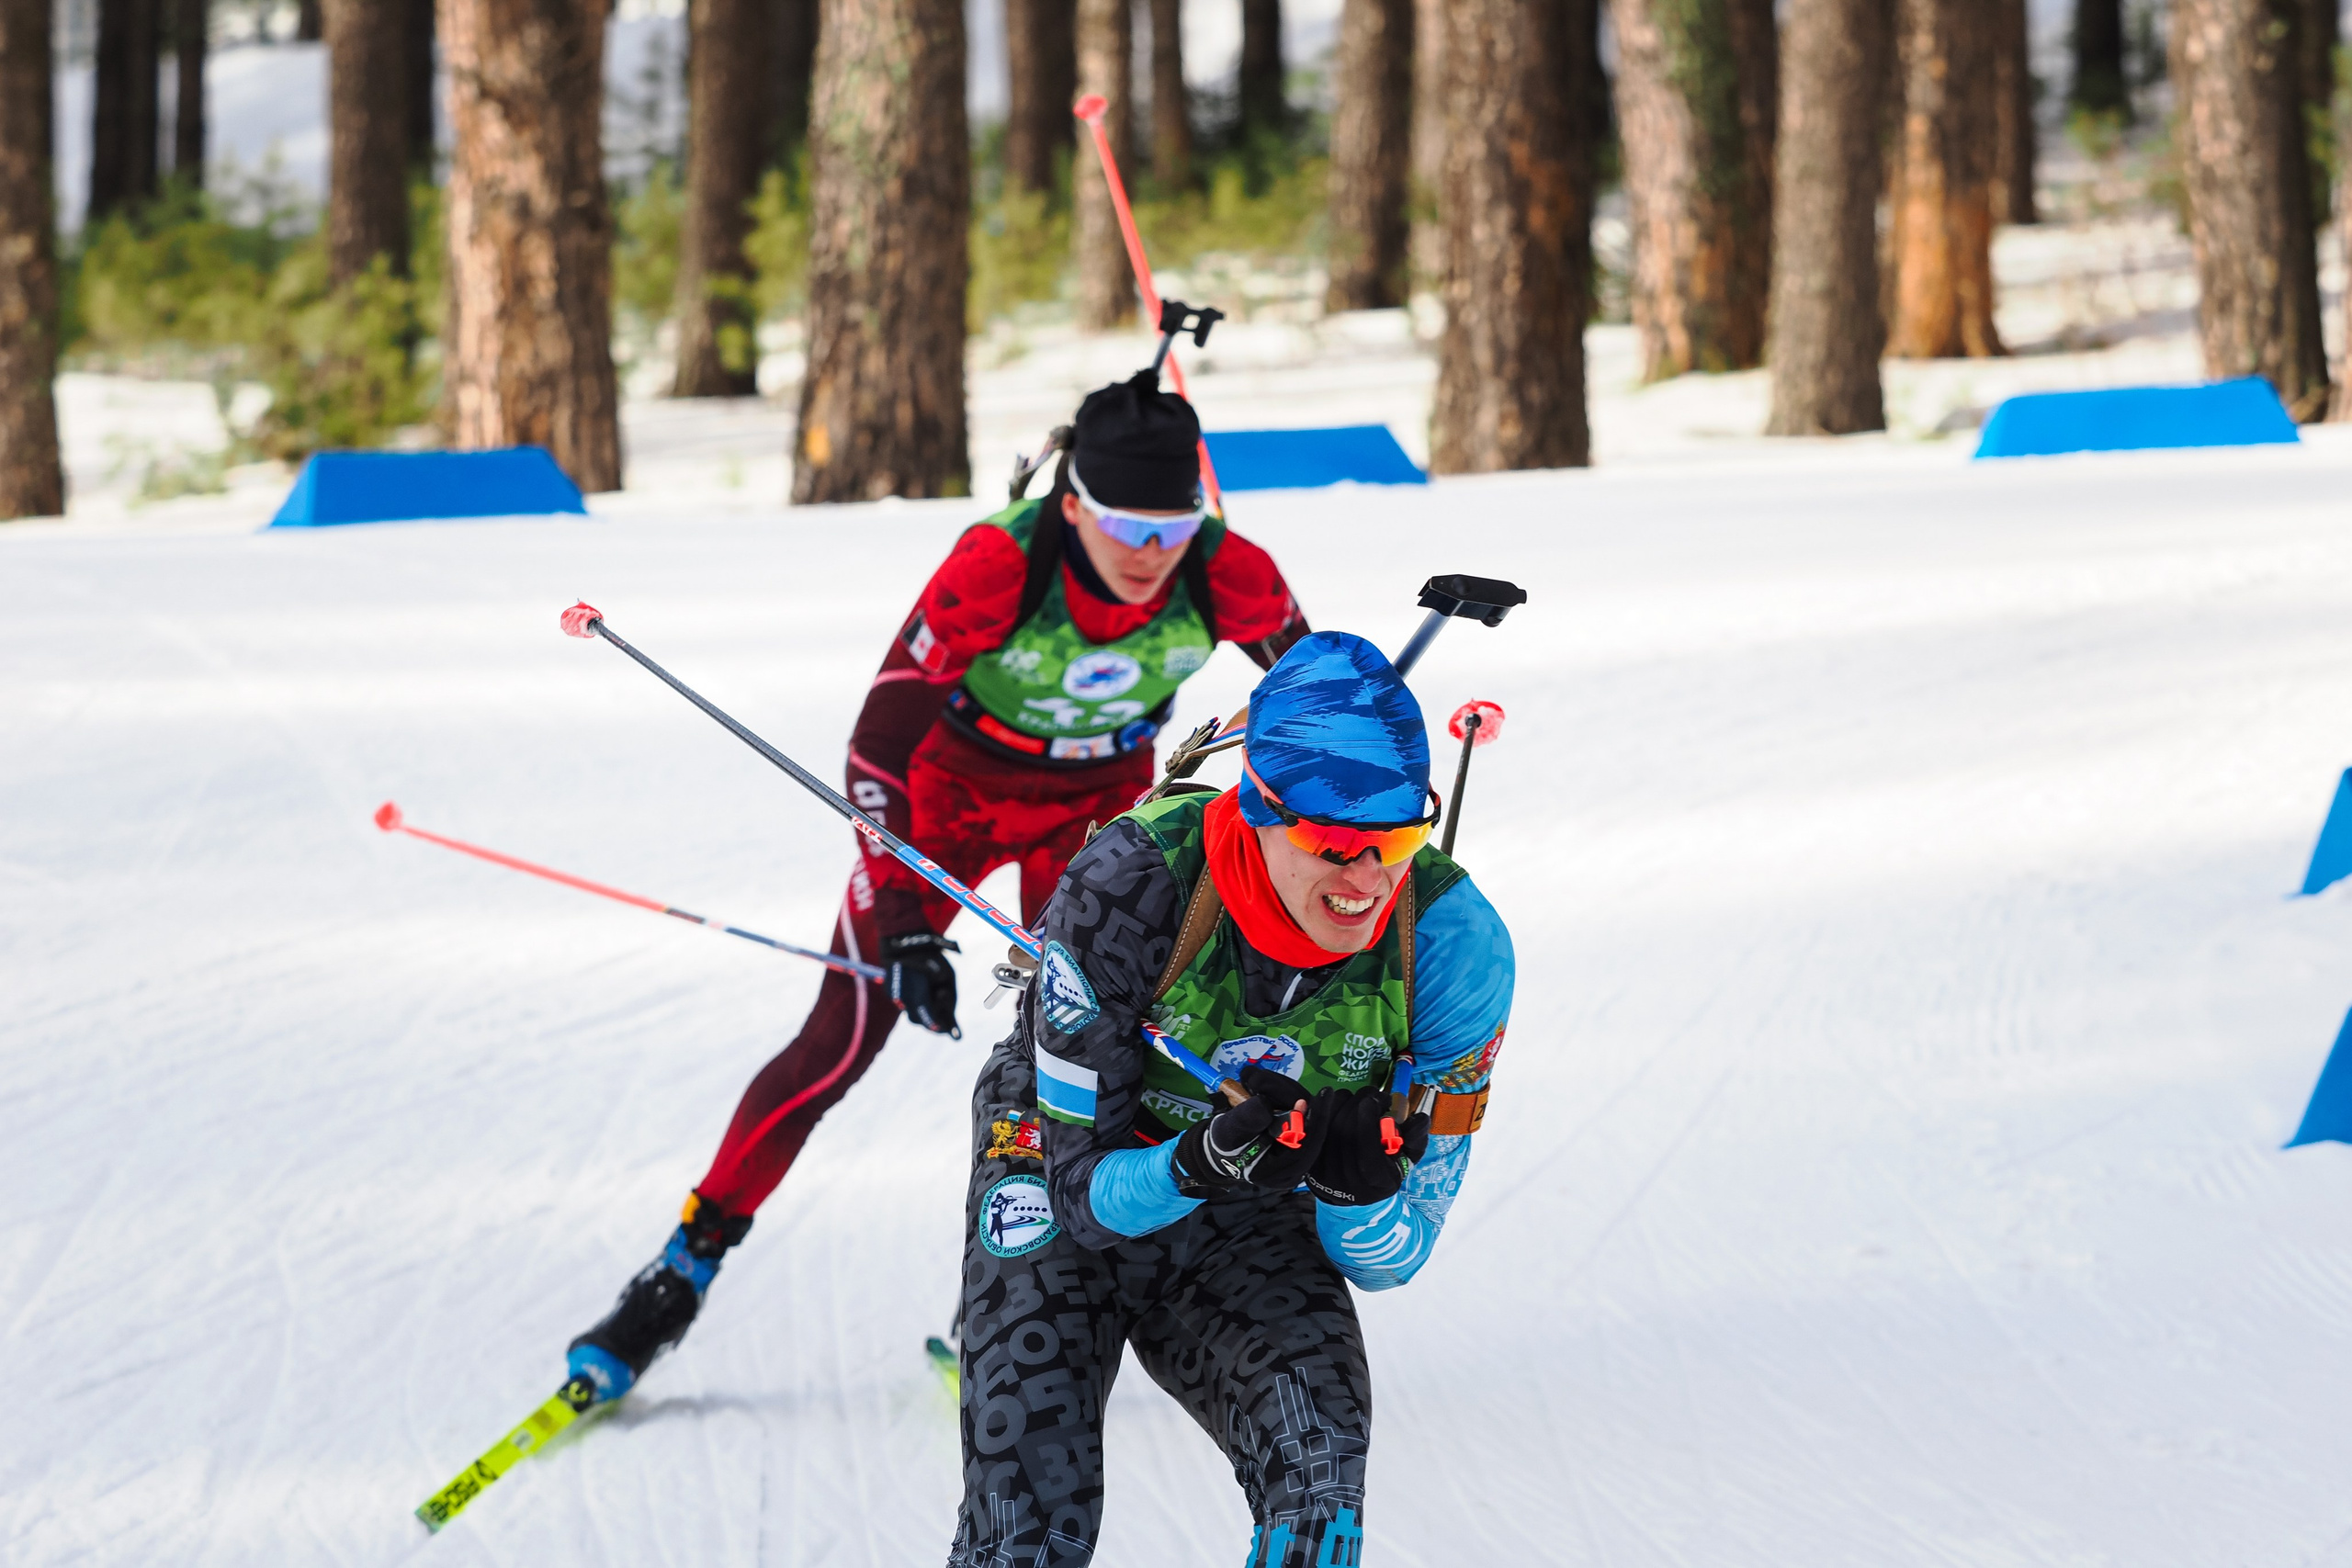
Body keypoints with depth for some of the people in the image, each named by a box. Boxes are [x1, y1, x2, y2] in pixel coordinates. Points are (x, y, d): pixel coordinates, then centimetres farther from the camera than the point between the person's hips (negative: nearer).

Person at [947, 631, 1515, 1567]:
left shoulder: (1449, 944, -23)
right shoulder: (1131, 885, -29)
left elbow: (1390, 1260, -14)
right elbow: (1085, 1190, -22)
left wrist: (1360, 1183, -36)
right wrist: (1199, 1164, -43)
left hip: (1245, 1240, 2)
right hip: (1062, 1185, -1)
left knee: (1318, 1461, -28)